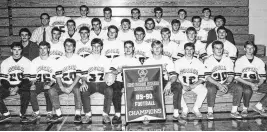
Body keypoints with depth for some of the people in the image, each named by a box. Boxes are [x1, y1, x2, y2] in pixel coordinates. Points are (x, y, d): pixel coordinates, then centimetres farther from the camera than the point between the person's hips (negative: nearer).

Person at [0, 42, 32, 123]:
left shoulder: (27, 62, -5)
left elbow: (26, 79, -9)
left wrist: (18, 88, -24)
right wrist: (9, 88, -20)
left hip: (22, 86, -2)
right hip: (9, 86, 3)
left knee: (26, 94, -33)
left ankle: (22, 115, -15)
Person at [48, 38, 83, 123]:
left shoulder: (79, 59, 2)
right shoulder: (60, 60, 10)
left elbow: (78, 75, -7)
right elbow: (58, 76, 1)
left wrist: (71, 87, -19)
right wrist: (62, 87, -18)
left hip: (74, 84, -3)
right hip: (63, 84, 3)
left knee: (77, 90, -36)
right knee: (51, 91, -23)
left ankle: (78, 114, -25)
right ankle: (58, 115, -14)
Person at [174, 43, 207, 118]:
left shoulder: (199, 63, 5)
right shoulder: (178, 62, 3)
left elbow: (202, 78, 1)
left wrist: (194, 86, -16)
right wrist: (183, 86, -20)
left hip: (195, 84, 1)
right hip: (182, 84, -1)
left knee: (204, 90, -27)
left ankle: (196, 108, -7)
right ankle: (185, 109, -9)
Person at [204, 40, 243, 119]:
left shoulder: (228, 60, 6)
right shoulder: (208, 61, -4)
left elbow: (231, 75, 1)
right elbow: (207, 77, -12)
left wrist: (226, 84, -19)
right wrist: (218, 85, -24)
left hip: (226, 84, 4)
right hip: (213, 83, -3)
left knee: (239, 88, -19)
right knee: (211, 89, -36)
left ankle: (234, 111, -10)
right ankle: (210, 112, -21)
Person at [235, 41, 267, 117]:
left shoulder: (260, 61, 7)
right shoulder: (239, 61, -2)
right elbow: (237, 77, -9)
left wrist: (257, 85, -15)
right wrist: (250, 84, -19)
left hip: (256, 83, 4)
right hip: (244, 82, -4)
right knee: (248, 90, -38)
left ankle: (258, 107, -2)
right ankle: (245, 109, -10)